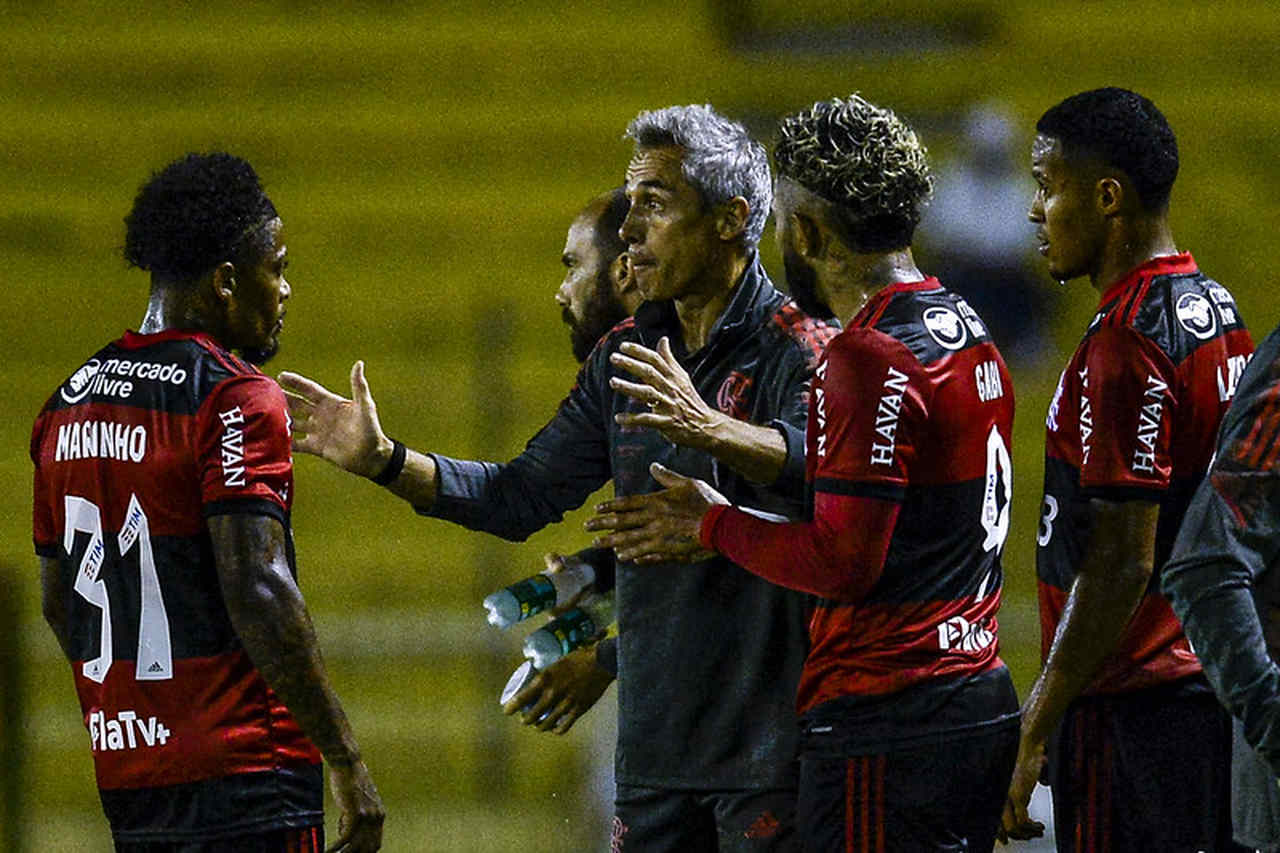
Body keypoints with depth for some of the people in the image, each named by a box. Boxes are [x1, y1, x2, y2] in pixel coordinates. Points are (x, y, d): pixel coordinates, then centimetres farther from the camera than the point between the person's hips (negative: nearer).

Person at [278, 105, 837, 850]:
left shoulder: (801, 350, -8)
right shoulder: (626, 359, 15)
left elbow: (819, 466, -29)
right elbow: (520, 498, 16)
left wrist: (708, 430, -47)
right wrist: (383, 460, 3)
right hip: (653, 746, 7)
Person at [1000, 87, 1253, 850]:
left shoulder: (1125, 346, -17)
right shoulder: (1217, 310, 13)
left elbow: (1121, 568, -21)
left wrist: (1036, 730, -18)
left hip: (1131, 715, -10)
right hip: (1215, 689, 10)